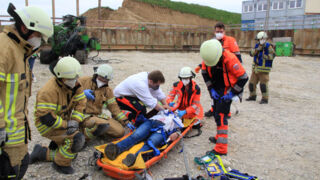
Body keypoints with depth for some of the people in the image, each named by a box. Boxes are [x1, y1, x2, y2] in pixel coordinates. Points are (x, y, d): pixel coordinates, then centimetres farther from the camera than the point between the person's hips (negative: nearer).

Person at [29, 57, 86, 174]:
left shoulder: (75, 84, -8)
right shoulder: (49, 91, -30)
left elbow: (81, 103, -4)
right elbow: (45, 117, -32)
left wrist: (75, 121, -17)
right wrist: (67, 124, -27)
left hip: (62, 121, 8)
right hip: (46, 125, -8)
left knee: (72, 153, 14)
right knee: (77, 138, -27)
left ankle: (41, 153, 27)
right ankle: (60, 164, -4)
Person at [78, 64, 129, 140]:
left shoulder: (107, 90, 11)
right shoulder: (84, 81, 1)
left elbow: (114, 107, 9)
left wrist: (125, 121, 0)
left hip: (98, 116, 7)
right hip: (83, 115, -7)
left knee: (120, 131, -15)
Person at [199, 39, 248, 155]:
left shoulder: (230, 59, -29)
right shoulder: (207, 58, -12)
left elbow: (243, 78, -21)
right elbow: (205, 73, 6)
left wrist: (232, 93, -18)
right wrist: (211, 89, -2)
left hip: (227, 90, -7)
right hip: (216, 89, 7)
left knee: (220, 115, -13)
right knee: (216, 113, 16)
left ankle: (221, 149, -10)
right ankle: (219, 137, 37)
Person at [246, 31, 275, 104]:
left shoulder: (268, 46, -8)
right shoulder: (257, 45, 8)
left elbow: (272, 55, -15)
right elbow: (251, 53, -4)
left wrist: (265, 56, -23)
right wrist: (258, 49, -17)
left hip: (263, 69, -6)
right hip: (255, 68, 6)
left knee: (263, 84, -5)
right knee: (252, 82, 12)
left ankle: (265, 99, 5)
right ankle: (252, 96, 29)